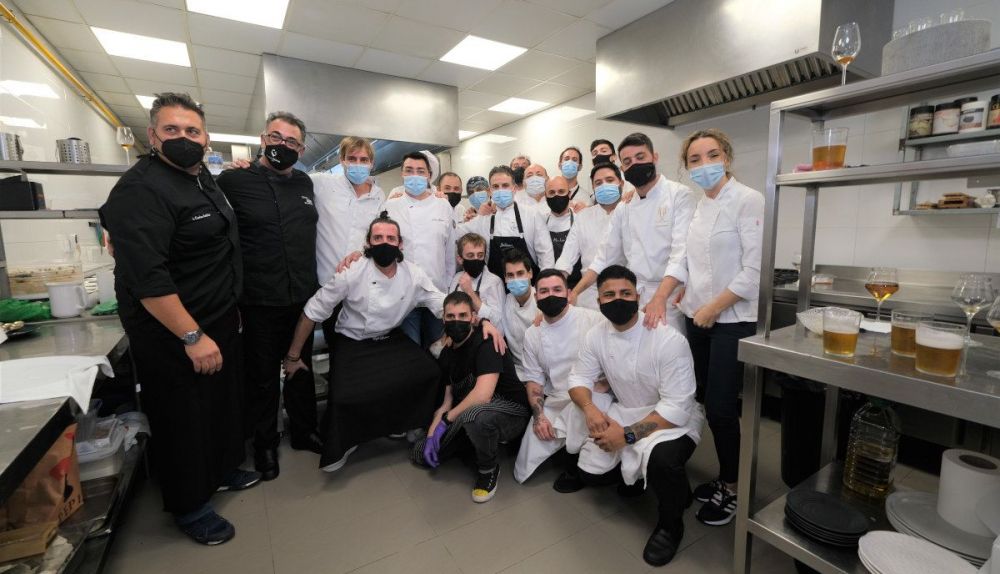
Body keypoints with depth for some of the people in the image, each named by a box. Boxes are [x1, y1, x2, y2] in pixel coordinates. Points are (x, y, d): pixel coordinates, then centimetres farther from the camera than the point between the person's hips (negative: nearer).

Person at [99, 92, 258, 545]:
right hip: (172, 334, -9)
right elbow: (146, 277, -28)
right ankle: (189, 506, 29)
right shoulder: (141, 189, -21)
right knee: (182, 418, 8)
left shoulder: (203, 176, 9)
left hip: (219, 320, 9)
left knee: (224, 401, 21)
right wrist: (193, 336, -27)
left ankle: (222, 470, 44)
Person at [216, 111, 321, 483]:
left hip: (304, 297, 4)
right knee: (262, 377, 11)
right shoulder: (232, 181, -6)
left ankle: (304, 431, 36)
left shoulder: (305, 184, 8)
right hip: (259, 301, -4)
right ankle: (265, 443, 31)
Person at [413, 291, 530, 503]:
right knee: (420, 454, 4)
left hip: (511, 412, -8)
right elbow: (448, 399, 7)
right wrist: (432, 432, -7)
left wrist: (445, 420, -21)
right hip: (467, 414, 8)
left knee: (474, 414, -41)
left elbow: (482, 395, -33)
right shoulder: (446, 353, 4)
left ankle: (488, 469, -10)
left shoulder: (486, 341, -22)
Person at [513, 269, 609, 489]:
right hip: (554, 403, 4)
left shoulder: (594, 320, -9)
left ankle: (575, 464, -11)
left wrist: (600, 386, -23)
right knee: (524, 471, -1)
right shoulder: (532, 333, 4)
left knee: (579, 403, -41)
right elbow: (533, 378, 8)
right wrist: (538, 415, -4)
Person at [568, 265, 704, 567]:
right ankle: (636, 472, 29)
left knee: (662, 461, -36)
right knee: (590, 472, -3)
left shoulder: (668, 339, -27)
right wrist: (590, 408, -23)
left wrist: (627, 435, -31)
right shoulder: (596, 335, -9)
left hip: (673, 420, -5)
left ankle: (670, 526, -2)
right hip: (625, 414, 6)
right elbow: (579, 378, -1)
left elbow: (676, 408, -27)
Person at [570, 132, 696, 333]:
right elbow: (606, 255, 12)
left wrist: (660, 297, -31)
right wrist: (575, 292, 2)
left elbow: (682, 251, -17)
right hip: (633, 297, 5)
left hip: (669, 295, -4)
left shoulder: (680, 195, -6)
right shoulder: (624, 207, 11)